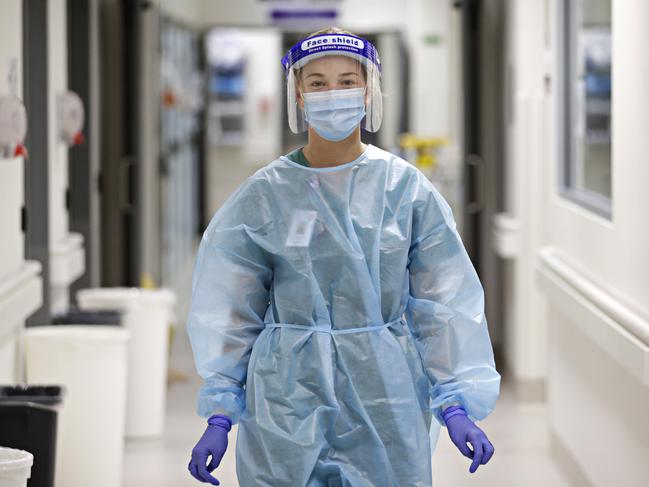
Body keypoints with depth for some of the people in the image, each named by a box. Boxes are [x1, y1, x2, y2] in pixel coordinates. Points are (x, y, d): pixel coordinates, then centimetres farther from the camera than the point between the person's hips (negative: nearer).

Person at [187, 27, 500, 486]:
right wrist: (220, 415, -1)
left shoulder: (406, 188, 1)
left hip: (386, 401, 0)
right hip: (287, 405, 0)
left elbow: (444, 303, 1)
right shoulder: (265, 194, 0)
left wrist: (456, 405, -6)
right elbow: (230, 311, 4)